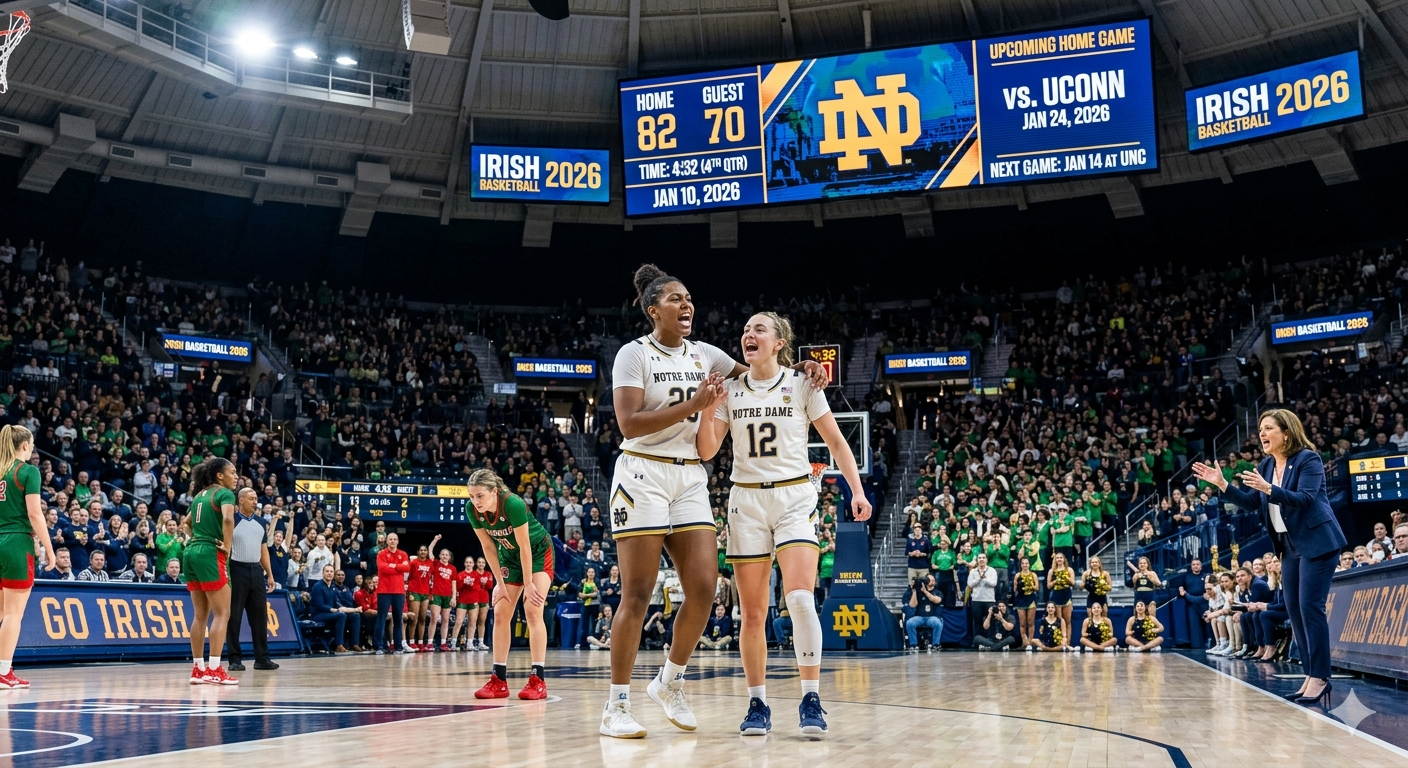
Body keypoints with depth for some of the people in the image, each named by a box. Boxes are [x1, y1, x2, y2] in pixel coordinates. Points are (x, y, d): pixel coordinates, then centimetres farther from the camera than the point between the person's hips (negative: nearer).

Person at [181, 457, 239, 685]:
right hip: (211, 554, -8)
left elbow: (185, 523, 29)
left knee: (201, 615, 11)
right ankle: (214, 670, -11)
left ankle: (198, 669, 12)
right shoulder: (225, 493, -6)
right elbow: (228, 518, -24)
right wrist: (227, 546, -15)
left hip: (191, 553, 8)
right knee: (222, 613, -6)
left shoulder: (200, 494, 19)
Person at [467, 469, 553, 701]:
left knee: (532, 611, -17)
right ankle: (499, 680, 1)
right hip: (509, 555, 6)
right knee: (500, 613, -2)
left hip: (538, 551, -6)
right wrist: (500, 582, -6)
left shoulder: (513, 504, -35)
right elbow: (488, 546, -7)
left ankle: (538, 680, -17)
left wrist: (528, 583, -20)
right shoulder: (472, 511, -19)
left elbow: (525, 546, -26)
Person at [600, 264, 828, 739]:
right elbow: (629, 423, -16)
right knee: (637, 595, -6)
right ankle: (616, 706, 4)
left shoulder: (703, 354, 12)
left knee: (703, 588, -3)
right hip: (644, 474, -6)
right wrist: (694, 404, -21)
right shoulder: (634, 354, -5)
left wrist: (802, 372, 5)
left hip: (690, 478, 6)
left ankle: (669, 682, 18)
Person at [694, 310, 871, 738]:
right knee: (752, 613, 2)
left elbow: (836, 442, 4)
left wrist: (857, 490, -6)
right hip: (746, 500, 3)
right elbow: (706, 452, 4)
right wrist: (708, 411, -12)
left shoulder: (802, 385, 1)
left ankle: (811, 699, -10)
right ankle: (757, 705, 11)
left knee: (800, 598, -19)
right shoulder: (730, 389, 7)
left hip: (795, 497, -2)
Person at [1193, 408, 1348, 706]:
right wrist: (1222, 485, -1)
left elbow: (1305, 499, -23)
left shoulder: (1308, 459, -13)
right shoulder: (1266, 465, 9)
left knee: (1310, 607, -12)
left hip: (1316, 542, -8)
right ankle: (1312, 676, 13)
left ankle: (1320, 678, -7)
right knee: (1294, 611, 7)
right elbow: (1251, 502, 10)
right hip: (1289, 546, 8)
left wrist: (1269, 489, -33)